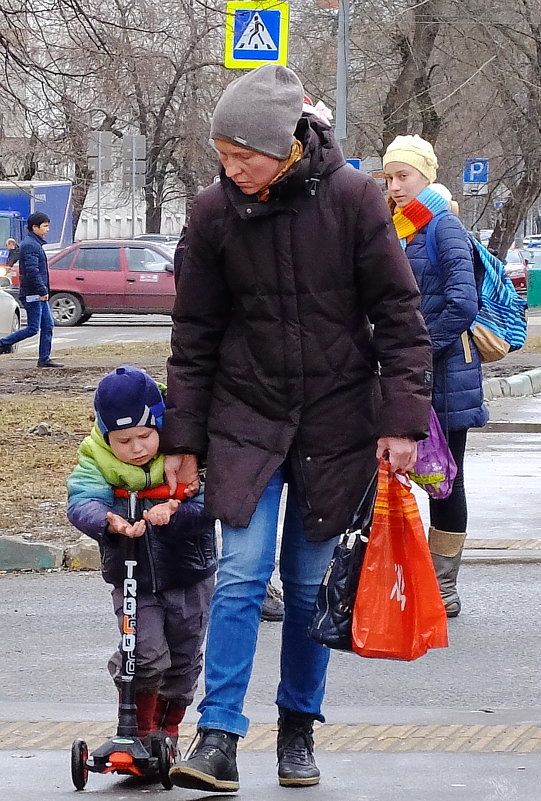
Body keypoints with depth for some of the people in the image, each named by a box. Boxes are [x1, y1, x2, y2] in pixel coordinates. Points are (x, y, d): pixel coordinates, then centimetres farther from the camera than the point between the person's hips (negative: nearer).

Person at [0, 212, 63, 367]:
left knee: (48, 325, 7)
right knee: (33, 329, -8)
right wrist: (42, 291, -22)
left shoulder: (35, 244, 17)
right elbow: (32, 271, -24)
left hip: (39, 295, 10)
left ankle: (44, 358, 9)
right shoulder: (30, 245, -16)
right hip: (32, 295, -10)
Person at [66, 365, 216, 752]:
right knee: (145, 656, -17)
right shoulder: (97, 463, -11)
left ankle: (168, 729, 36)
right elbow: (82, 502, -27)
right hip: (132, 582, -1)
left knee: (183, 662, 13)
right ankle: (140, 731, 5)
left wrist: (175, 513, -44)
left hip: (190, 578, 1)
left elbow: (208, 504, -23)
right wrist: (109, 521, -49)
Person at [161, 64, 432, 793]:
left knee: (311, 583, 6)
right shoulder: (215, 212, -5)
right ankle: (218, 739, -9)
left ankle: (299, 729, 21)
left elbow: (398, 314, -5)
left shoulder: (351, 198, -10)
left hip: (336, 418, -1)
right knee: (241, 574, -9)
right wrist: (183, 439, 3)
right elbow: (194, 334, 3)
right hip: (246, 414, 1)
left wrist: (403, 417, -9)